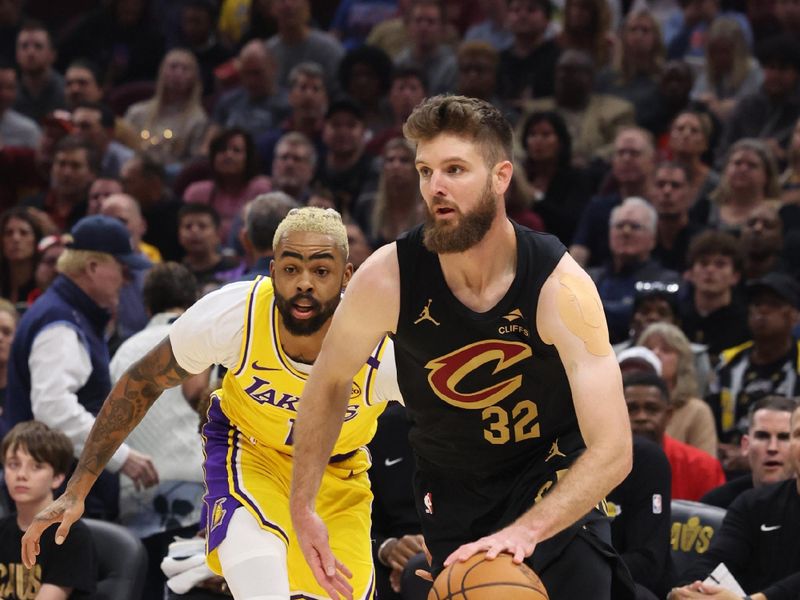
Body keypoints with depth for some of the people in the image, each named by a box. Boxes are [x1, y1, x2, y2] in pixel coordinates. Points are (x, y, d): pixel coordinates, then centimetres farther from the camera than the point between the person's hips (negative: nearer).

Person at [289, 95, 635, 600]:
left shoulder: (560, 286, -27)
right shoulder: (388, 278, -20)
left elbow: (611, 450, -31)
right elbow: (330, 384, 1)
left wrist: (526, 531, -45)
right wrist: (303, 507, -3)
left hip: (557, 477, -2)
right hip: (452, 488, 2)